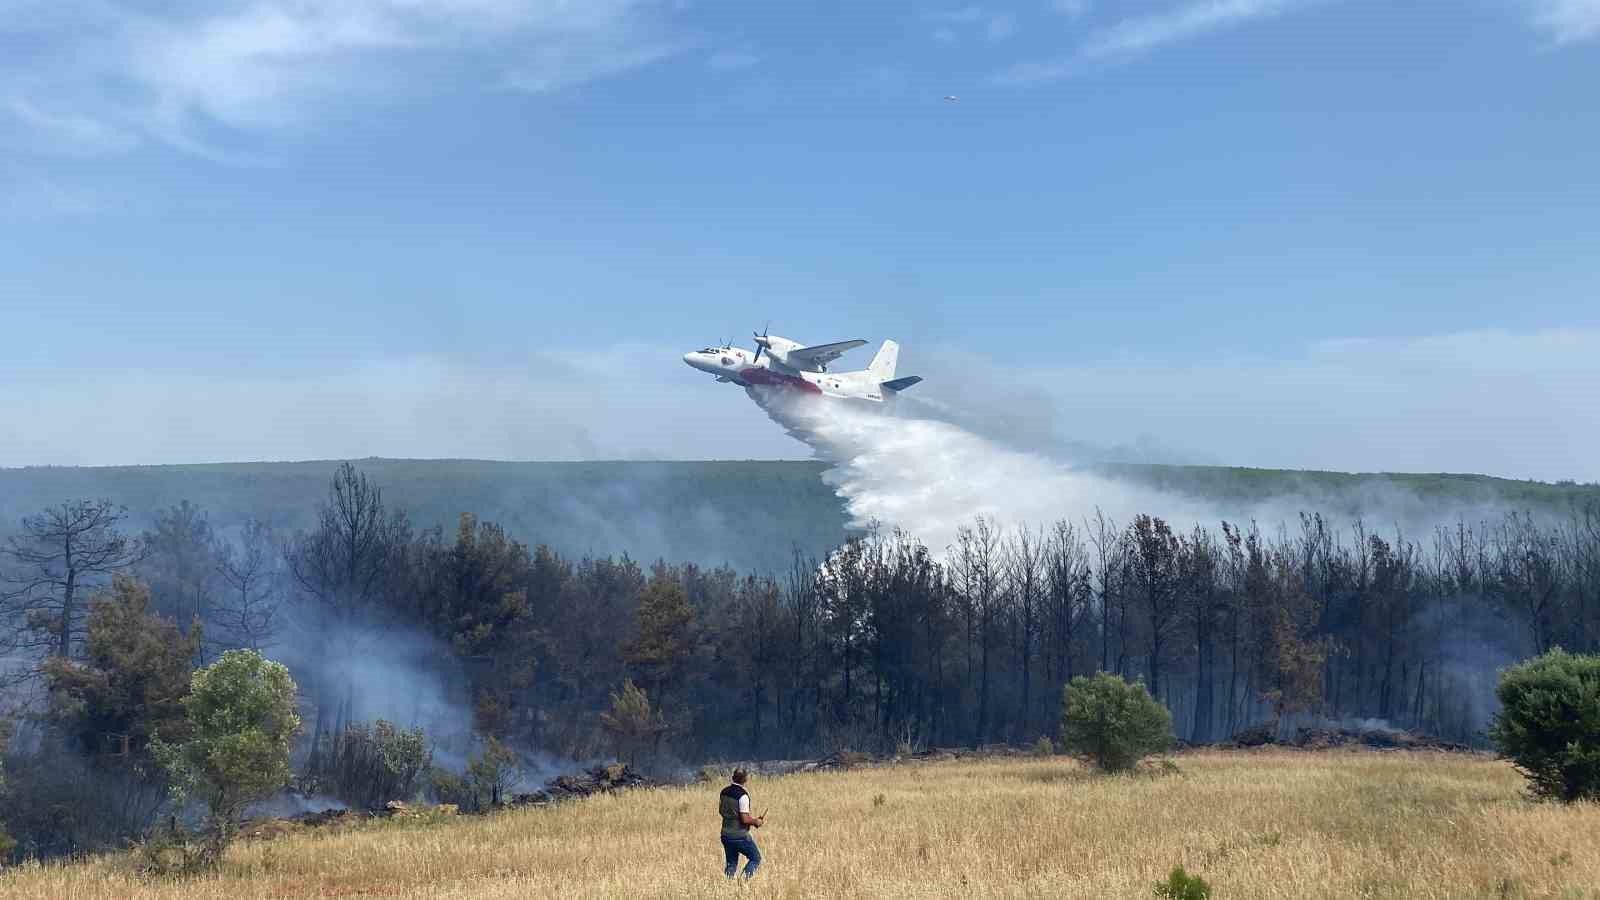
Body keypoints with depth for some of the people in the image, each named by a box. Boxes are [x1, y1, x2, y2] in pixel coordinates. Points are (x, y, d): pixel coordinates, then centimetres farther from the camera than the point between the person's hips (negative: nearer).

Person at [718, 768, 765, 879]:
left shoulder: (724, 792, 4)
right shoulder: (743, 795, -19)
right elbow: (745, 819, -21)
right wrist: (757, 822, -2)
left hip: (725, 835, 7)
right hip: (740, 836, -7)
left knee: (731, 863, 17)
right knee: (756, 859, 8)